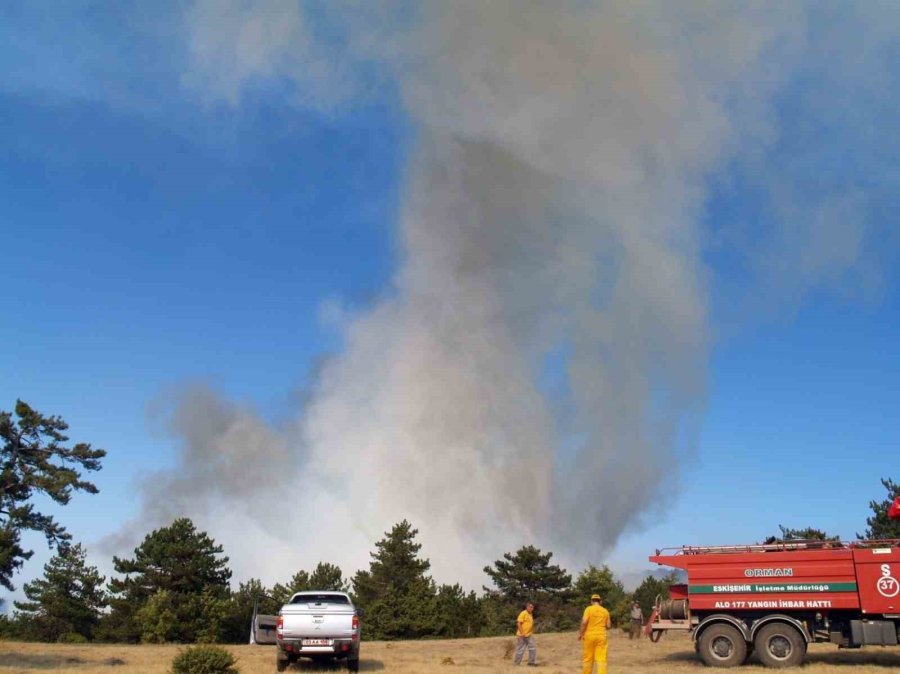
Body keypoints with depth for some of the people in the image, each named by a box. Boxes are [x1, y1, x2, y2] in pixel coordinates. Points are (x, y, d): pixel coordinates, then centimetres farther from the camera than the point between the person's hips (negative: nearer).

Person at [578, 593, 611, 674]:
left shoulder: (589, 609, -5)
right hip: (601, 636, 2)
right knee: (601, 659, 0)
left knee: (587, 658, 10)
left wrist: (581, 633, -5)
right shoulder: (605, 611, 6)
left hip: (589, 636, -2)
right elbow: (608, 626, 7)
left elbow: (584, 622, -15)